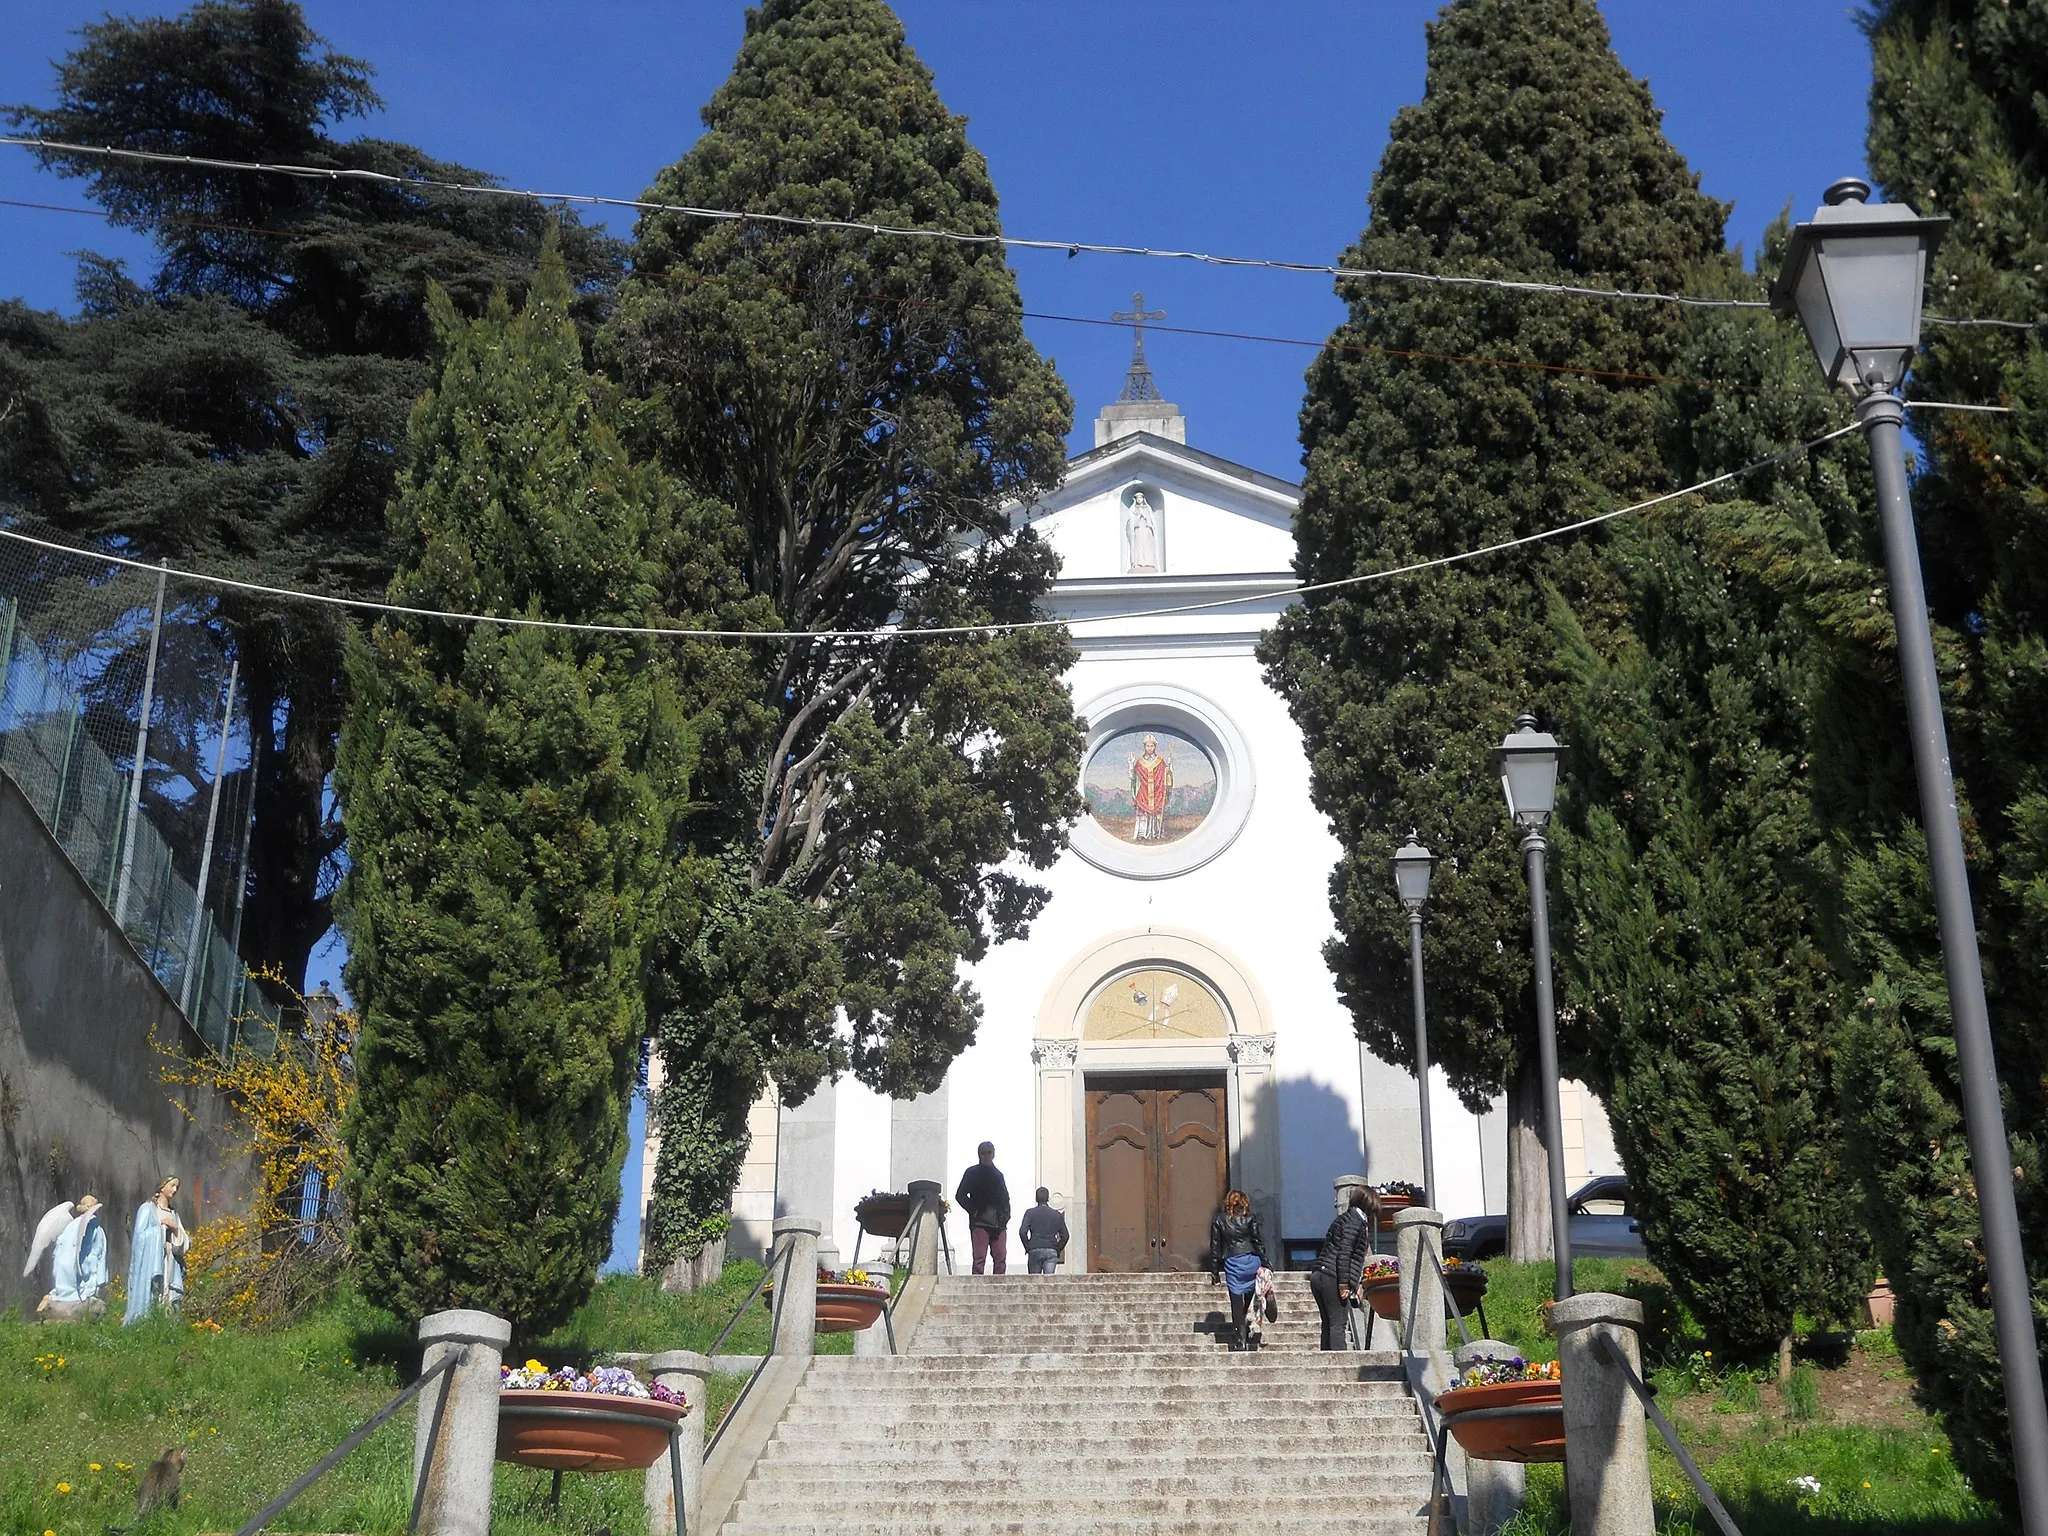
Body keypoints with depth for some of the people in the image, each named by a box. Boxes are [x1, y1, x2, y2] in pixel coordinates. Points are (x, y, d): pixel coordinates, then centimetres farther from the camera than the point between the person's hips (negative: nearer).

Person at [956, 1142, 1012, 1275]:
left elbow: (1005, 1198, 25)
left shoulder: (998, 1174, 20)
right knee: (979, 1259, -10)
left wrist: (1005, 1215, 8)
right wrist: (974, 1211, -8)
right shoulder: (972, 1173, 6)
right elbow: (960, 1195, 0)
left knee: (1001, 1259, -3)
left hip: (999, 1224, 4)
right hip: (979, 1223, -4)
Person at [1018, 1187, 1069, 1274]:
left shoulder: (1030, 1213, 4)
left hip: (1034, 1251, -1)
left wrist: (1027, 1247, 4)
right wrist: (1058, 1250, 16)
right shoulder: (1057, 1215, 9)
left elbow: (1022, 1232, -7)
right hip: (1051, 1251, 1)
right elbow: (1065, 1236, 8)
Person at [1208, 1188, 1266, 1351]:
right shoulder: (1250, 1219, 4)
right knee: (1250, 1302, 15)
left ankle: (1238, 1344, 1)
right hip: (1252, 1261, 0)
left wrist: (1218, 1270, 10)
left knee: (1237, 1304, 3)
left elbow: (1215, 1246, 6)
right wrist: (1264, 1264, 6)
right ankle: (1249, 1339, 12)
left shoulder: (1219, 1220, 6)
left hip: (1232, 1264, 0)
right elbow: (1258, 1241, 2)